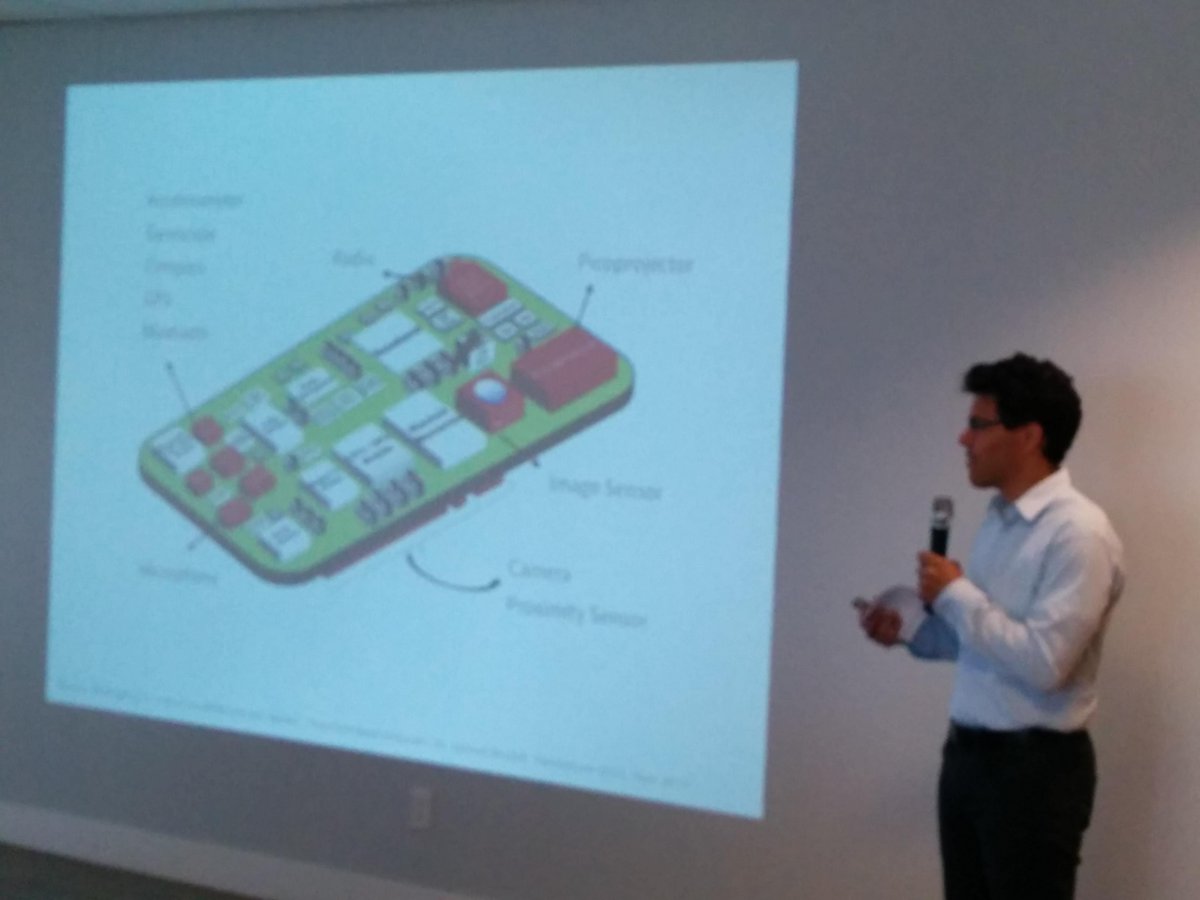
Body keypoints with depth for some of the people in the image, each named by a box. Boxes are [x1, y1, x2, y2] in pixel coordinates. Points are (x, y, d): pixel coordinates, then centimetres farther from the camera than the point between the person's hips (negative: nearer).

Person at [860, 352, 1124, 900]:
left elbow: (1044, 663, -25)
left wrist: (955, 594, -17)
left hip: (1035, 767, -8)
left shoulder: (1078, 533, -18)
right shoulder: (998, 518, 9)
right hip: (968, 753, 8)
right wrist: (908, 631, 5)